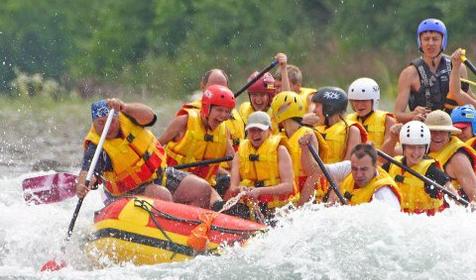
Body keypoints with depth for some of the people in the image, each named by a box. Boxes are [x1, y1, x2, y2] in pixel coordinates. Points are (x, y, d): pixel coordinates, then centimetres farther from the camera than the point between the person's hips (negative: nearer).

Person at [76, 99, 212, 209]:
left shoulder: (126, 118, -11)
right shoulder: (96, 147, -21)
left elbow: (148, 116, -32)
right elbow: (88, 170, -37)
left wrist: (124, 107, -52)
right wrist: (81, 186, -60)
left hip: (160, 174, 5)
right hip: (131, 191, -5)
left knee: (203, 190, -3)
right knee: (163, 196, -33)